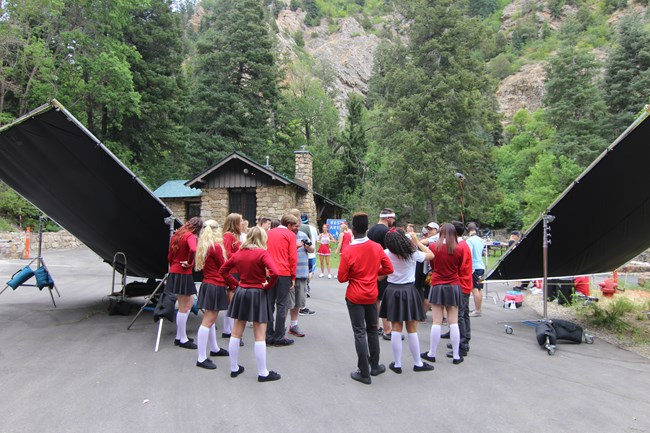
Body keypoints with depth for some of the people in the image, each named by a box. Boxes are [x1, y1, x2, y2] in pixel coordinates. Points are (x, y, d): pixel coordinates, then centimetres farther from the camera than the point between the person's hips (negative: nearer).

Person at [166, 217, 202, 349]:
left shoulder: (177, 235, 11)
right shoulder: (190, 236, -15)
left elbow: (170, 256, 17)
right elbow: (193, 250, -36)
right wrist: (189, 263, -18)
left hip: (174, 272, 9)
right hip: (183, 274, -9)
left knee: (190, 302, 19)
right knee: (183, 308, 1)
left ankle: (179, 336, 24)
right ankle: (182, 340, 11)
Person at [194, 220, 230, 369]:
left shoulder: (203, 246, 8)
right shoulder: (216, 247, -14)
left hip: (207, 283, 9)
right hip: (216, 285, -9)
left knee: (210, 319, 19)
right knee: (208, 321, -7)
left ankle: (214, 349, 34)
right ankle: (201, 359, -4)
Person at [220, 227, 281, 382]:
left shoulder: (239, 253, 4)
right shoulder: (262, 253, -14)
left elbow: (223, 270, 10)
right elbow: (274, 273, -26)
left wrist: (236, 284, 10)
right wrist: (268, 286, -10)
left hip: (241, 293, 6)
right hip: (257, 294, -6)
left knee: (236, 333, 14)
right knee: (260, 336, 2)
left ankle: (234, 368, 25)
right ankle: (263, 373, 9)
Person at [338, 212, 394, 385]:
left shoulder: (348, 252, -18)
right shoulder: (377, 247, -7)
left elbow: (342, 278, -14)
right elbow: (388, 268, -1)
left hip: (355, 297, -4)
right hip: (372, 295, 4)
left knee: (360, 333, 2)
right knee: (372, 330, 18)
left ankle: (364, 373, 7)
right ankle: (375, 366, 29)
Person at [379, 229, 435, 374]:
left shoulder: (386, 254, -7)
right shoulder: (412, 254, -10)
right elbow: (431, 255, 6)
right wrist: (417, 241, 11)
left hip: (392, 291, 2)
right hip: (409, 291, -2)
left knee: (396, 329, 6)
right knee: (412, 331, 7)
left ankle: (397, 364, 12)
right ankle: (418, 363, 19)